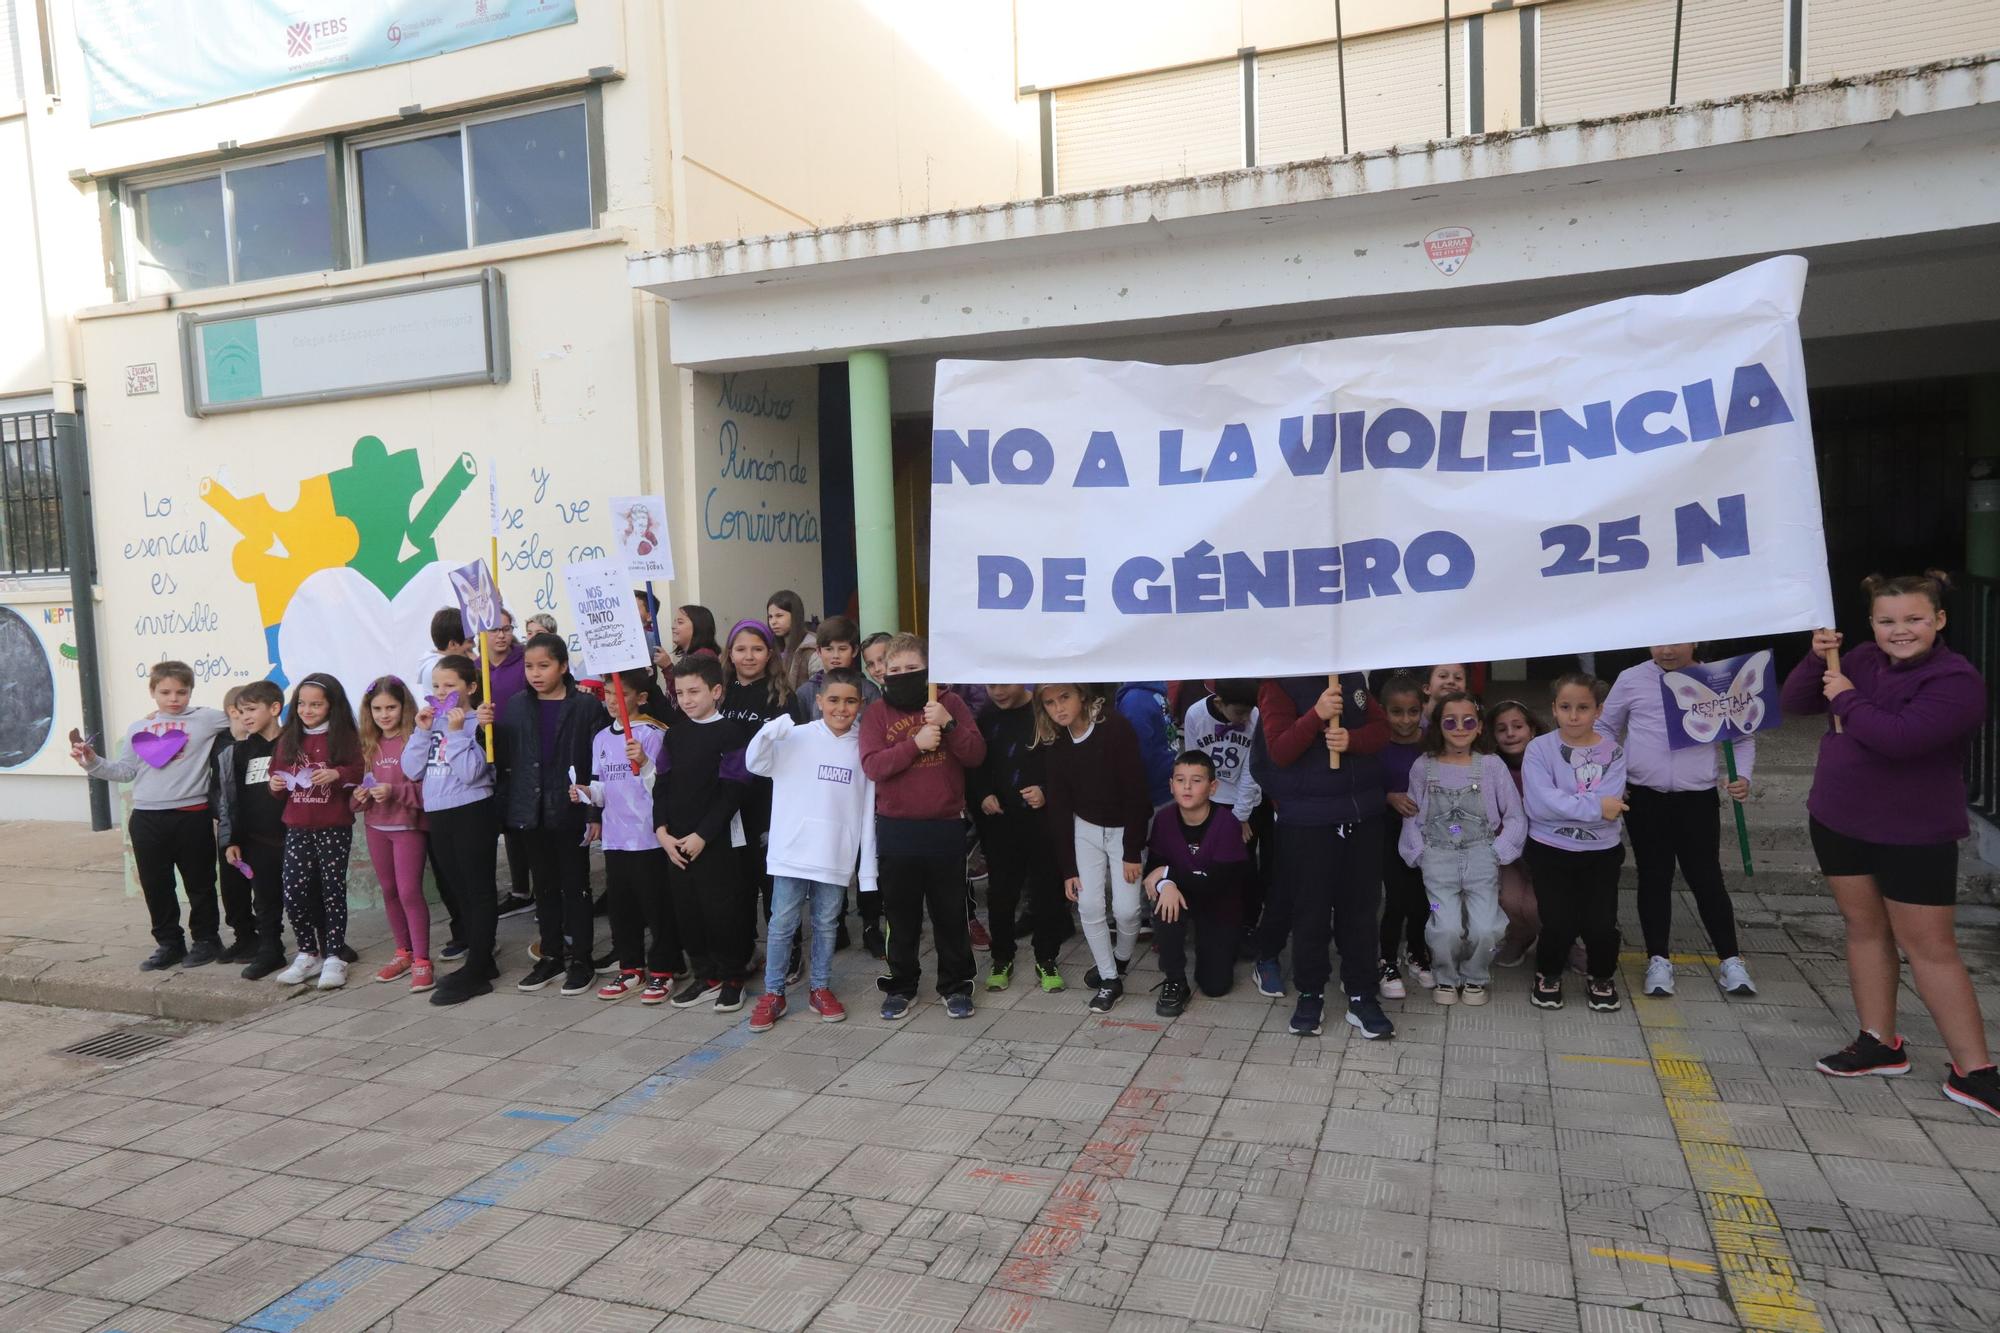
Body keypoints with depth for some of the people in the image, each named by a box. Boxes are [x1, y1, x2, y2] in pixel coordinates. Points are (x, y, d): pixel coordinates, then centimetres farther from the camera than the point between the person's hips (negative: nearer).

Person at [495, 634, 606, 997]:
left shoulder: (586, 706, -8)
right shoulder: (515, 707, 6)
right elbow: (502, 758, 5)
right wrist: (487, 730, -13)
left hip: (570, 811, -4)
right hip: (531, 812, 4)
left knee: (576, 886, 6)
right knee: (544, 886, 15)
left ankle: (580, 959, 16)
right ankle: (551, 955, 27)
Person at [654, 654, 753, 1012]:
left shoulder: (730, 733, -9)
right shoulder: (674, 734, 10)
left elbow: (732, 792, -12)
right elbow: (662, 785, 10)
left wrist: (702, 835, -15)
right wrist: (662, 830, -2)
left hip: (716, 841, -6)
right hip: (675, 841, 6)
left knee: (722, 910, -1)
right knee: (687, 911, 11)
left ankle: (731, 978, 15)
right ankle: (704, 975, 24)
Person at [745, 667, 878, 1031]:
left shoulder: (863, 747, 2)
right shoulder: (796, 738, -3)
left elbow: (868, 812, 4)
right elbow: (755, 763, -11)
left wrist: (868, 869, 4)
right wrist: (769, 733, -31)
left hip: (837, 856, 2)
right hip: (792, 851, -1)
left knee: (826, 925, 13)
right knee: (782, 925, 5)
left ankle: (821, 989, 27)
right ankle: (773, 994, 16)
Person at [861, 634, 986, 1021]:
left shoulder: (950, 703, 2)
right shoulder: (877, 712, 1)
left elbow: (976, 755, -5)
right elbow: (872, 766, -12)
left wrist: (949, 724, -19)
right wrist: (916, 744, -23)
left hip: (946, 826, 0)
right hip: (896, 829, 0)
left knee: (950, 912, 10)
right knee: (901, 914, 12)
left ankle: (956, 985, 24)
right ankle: (901, 985, 26)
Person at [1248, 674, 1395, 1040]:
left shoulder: (1353, 679, 9)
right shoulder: (1279, 686, -6)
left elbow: (1382, 727, 5)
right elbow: (1279, 751, -15)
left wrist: (1352, 739, -16)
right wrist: (1317, 715, -29)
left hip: (1363, 814, 4)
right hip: (1307, 820, -4)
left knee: (1361, 907, 9)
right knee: (1311, 910, 3)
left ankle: (1362, 997, 18)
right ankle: (1310, 993, 19)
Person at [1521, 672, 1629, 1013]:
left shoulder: (1613, 751, 0)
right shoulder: (1539, 749, -5)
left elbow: (1611, 808, -13)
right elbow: (1538, 804, -17)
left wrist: (1562, 805, -17)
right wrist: (1594, 807, -17)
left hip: (1601, 852, 2)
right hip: (1550, 851, -1)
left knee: (1601, 926, -7)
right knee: (1560, 925, -9)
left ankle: (1602, 978, 25)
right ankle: (1548, 975, 22)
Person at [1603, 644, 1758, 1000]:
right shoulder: (1632, 680, -1)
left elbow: (1743, 737, 9)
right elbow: (1605, 730, 8)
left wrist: (1742, 776, -6)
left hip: (1698, 799, 0)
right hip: (1644, 798, 1)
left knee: (1706, 877, 3)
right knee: (1654, 877, 8)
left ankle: (1730, 960, 18)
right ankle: (1658, 960, 19)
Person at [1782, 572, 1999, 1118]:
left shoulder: (1956, 681, -17)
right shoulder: (1863, 660, 2)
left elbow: (1899, 737, -31)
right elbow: (1794, 703, 4)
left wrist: (1846, 700, -18)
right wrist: (1818, 659, -11)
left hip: (1914, 836, -6)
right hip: (1838, 821, 6)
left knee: (1931, 948, 0)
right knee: (1865, 929, 13)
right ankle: (1880, 1042, 24)